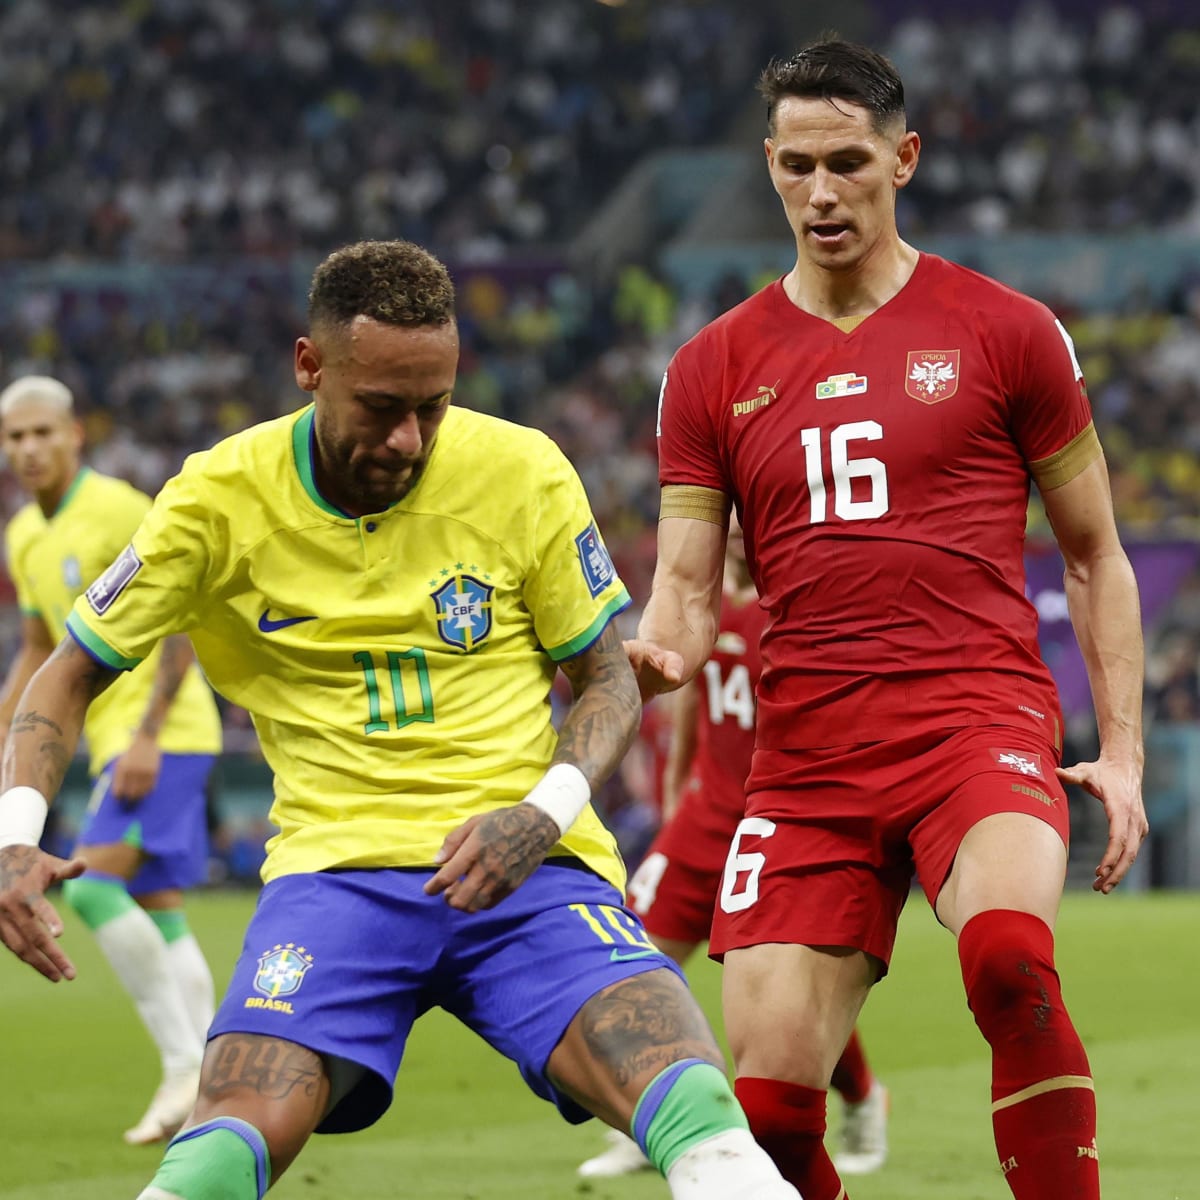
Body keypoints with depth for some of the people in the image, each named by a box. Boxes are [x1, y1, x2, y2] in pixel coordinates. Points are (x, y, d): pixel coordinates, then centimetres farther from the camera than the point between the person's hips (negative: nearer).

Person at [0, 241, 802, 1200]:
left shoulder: (523, 472, -1)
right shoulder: (220, 498, -1)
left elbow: (608, 680, 9)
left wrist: (543, 815, -12)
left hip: (528, 867, 0)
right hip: (336, 862, 0)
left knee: (701, 1121, -26)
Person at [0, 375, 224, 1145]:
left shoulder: (121, 510, -12)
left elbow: (182, 626, -16)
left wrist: (148, 734, -22)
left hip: (165, 734, -9)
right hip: (114, 739, 9)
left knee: (93, 884, -19)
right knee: (160, 915, 6)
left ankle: (185, 1064, -14)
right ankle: (207, 1091, 6)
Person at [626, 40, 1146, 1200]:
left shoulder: (1004, 331, 7)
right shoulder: (715, 367, 12)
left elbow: (1095, 557, 13)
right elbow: (686, 591, 10)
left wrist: (1121, 752, 3)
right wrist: (660, 653, -15)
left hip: (979, 715, -3)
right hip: (805, 753, 3)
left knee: (1009, 959, -35)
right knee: (767, 1105, -7)